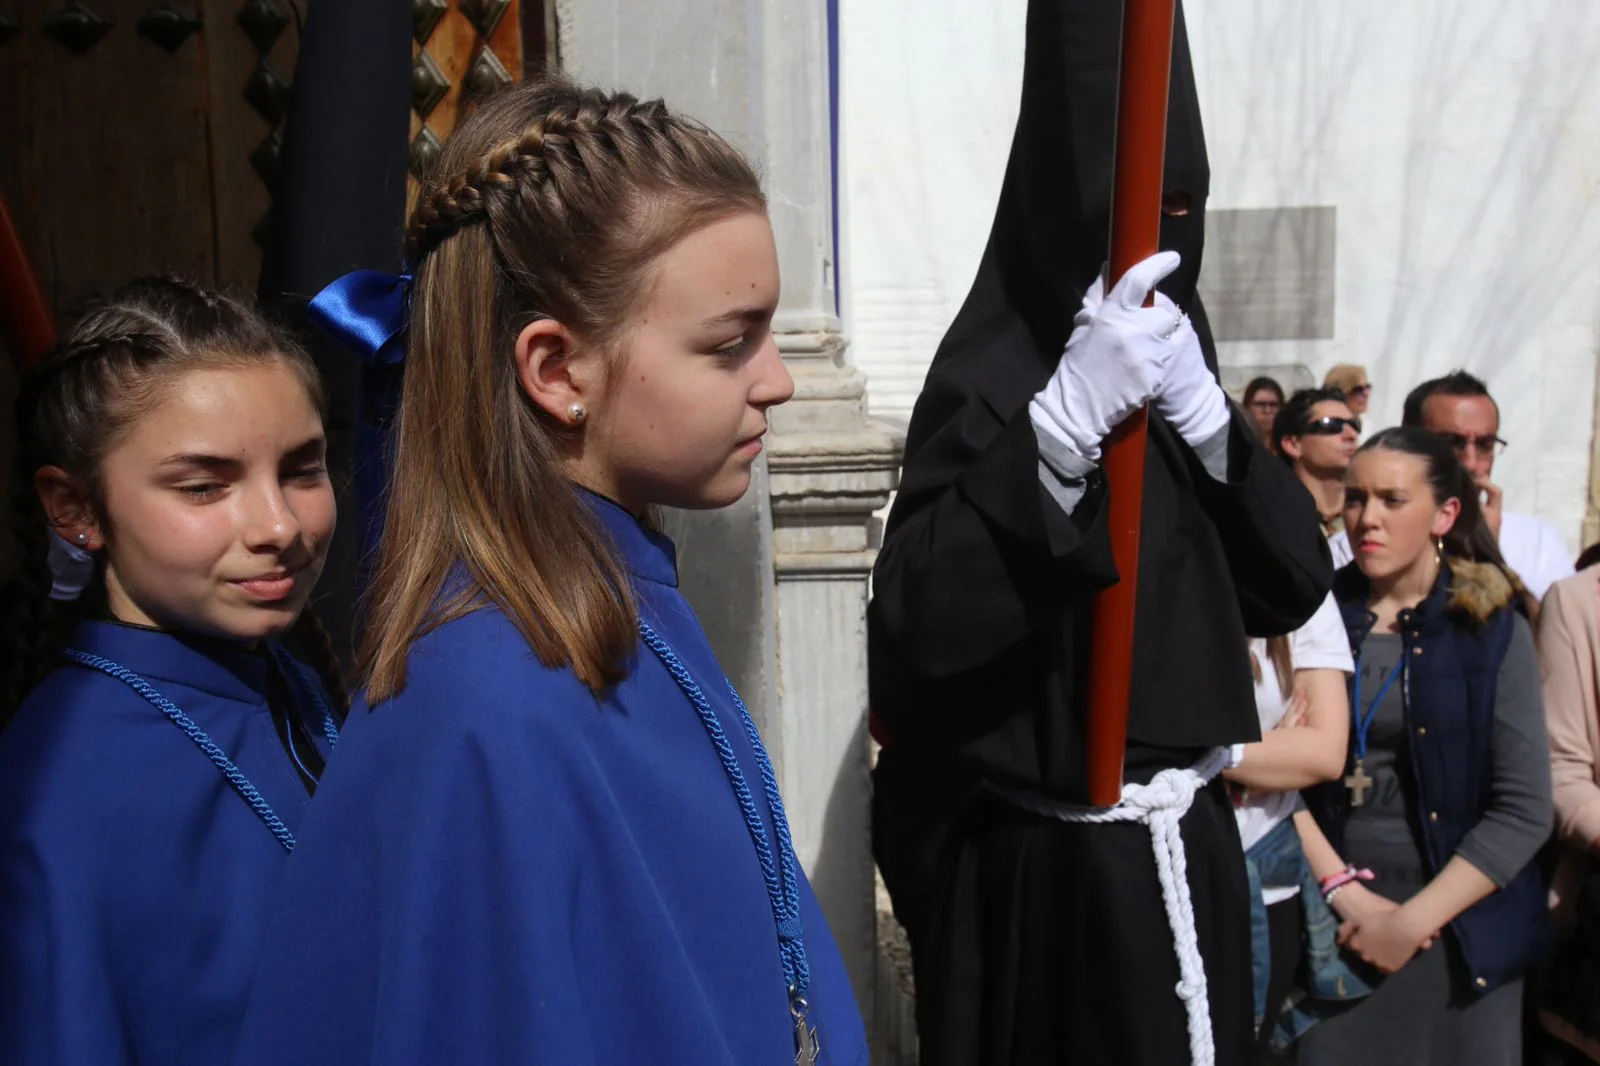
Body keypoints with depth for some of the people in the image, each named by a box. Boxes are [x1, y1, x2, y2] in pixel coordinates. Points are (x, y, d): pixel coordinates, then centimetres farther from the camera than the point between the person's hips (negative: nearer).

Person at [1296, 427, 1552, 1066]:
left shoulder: (1492, 629, -3)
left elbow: (1524, 812, -9)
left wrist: (1414, 919, -13)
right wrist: (1345, 892, -13)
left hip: (1459, 924, -1)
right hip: (1332, 922, 1)